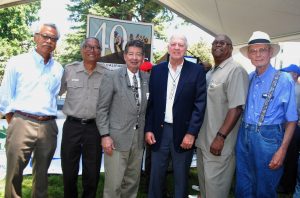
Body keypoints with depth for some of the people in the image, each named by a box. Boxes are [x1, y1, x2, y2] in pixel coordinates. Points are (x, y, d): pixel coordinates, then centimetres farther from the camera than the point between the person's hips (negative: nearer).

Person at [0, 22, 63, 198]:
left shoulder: (58, 68, 10)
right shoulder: (17, 62, 2)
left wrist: (47, 119, 9)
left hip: (49, 126, 3)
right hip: (22, 123, -3)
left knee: (42, 173, 15)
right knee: (14, 172, 2)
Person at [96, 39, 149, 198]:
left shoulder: (148, 79, 7)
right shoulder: (111, 77, -4)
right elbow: (102, 109, -5)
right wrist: (105, 135, -11)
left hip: (139, 139, 4)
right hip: (117, 138, -4)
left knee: (132, 182, 14)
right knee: (113, 184, 0)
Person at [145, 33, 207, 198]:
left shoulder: (197, 71, -3)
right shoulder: (157, 70, 5)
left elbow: (200, 104, -7)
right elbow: (151, 102, 6)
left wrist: (191, 133, -13)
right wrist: (148, 129, 0)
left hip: (183, 132, -2)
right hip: (160, 130, 2)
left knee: (181, 177, 12)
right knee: (156, 176, 13)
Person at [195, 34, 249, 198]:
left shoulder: (236, 70, -13)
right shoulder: (210, 73, 13)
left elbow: (236, 108, -20)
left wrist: (221, 137, -24)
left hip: (219, 141, -8)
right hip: (203, 139, 8)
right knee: (204, 183, 20)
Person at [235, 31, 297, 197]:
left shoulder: (284, 80, -7)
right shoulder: (247, 79, 7)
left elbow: (291, 120, -7)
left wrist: (282, 150, -14)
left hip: (268, 138, -4)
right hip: (244, 136, 5)